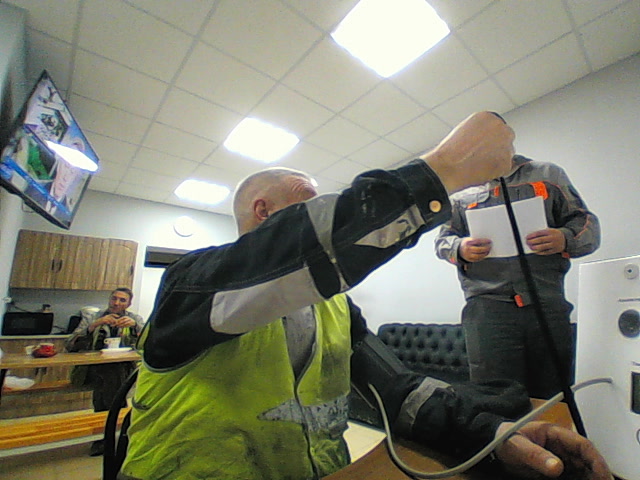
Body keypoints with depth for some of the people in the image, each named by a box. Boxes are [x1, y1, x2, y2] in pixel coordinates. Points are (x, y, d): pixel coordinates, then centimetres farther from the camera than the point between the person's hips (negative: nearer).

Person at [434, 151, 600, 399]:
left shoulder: (549, 175, 18)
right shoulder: (462, 192, 16)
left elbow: (588, 225, 15)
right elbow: (442, 239, 14)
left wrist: (565, 239, -9)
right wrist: (460, 249, -11)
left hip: (549, 304, 2)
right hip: (487, 307, -1)